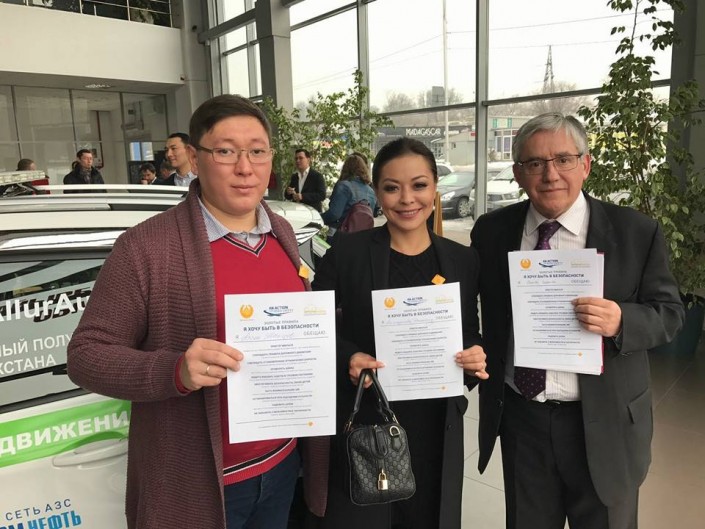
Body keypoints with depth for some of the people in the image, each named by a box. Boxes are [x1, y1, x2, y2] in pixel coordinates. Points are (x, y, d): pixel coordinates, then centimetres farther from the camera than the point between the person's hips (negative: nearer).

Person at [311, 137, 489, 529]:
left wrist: (477, 359, -11)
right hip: (362, 427, -2)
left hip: (437, 431, 3)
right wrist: (347, 359, -19)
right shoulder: (346, 253, -7)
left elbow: (472, 339, 10)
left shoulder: (463, 260, 2)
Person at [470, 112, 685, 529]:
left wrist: (621, 321, -26)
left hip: (604, 425, -2)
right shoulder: (491, 232, -2)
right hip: (520, 418, 2)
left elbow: (669, 313, -5)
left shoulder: (637, 232, -9)